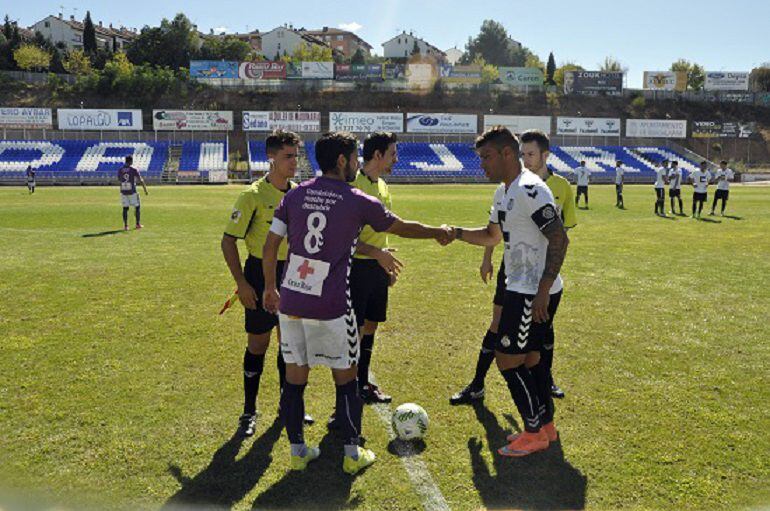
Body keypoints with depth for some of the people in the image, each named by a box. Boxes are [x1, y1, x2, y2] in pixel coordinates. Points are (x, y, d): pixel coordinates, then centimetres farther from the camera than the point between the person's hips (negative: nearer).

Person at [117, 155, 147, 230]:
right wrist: (145, 190, -2)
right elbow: (141, 180, -9)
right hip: (132, 192, -4)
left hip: (123, 192, 4)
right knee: (137, 207, 12)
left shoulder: (120, 170, 3)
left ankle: (125, 226, 4)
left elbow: (119, 181, 15)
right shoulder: (134, 170, -9)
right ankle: (138, 224, 14)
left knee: (125, 208, 8)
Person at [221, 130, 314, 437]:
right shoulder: (253, 195, -13)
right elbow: (228, 241, -12)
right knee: (258, 343, 3)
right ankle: (249, 411, 19)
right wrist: (241, 283, -16)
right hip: (261, 274, -5)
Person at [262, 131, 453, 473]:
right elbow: (402, 228, 8)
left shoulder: (294, 195, 6)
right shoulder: (358, 202, -5)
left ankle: (298, 451, 26)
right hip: (331, 306, -4)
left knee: (295, 377, 14)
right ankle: (353, 455, 22)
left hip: (290, 301, 5)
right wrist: (439, 233, 25)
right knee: (346, 378, 11)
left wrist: (270, 288, 20)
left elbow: (270, 246, 7)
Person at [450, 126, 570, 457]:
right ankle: (546, 425, 29)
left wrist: (543, 290, -27)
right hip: (521, 288, 10)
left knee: (507, 359, -4)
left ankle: (534, 433, 11)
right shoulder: (503, 191, 13)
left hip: (535, 292, -10)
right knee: (529, 357, 16)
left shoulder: (530, 190, -19)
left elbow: (559, 239, -24)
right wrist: (456, 233, 9)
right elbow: (492, 236, 24)